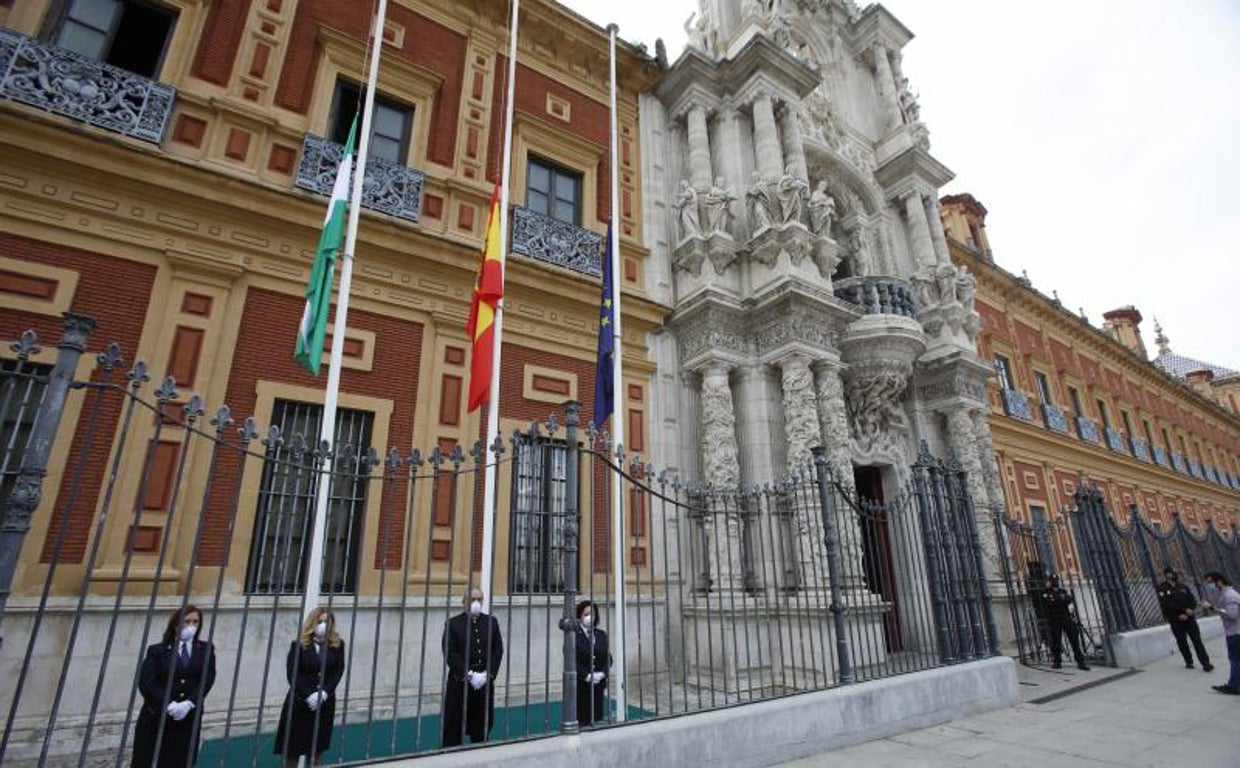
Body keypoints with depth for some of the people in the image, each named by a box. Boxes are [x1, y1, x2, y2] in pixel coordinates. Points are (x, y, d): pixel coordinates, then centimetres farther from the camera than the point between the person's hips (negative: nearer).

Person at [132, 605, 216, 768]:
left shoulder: (205, 650, 7)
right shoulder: (157, 650, 2)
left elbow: (207, 679, -2)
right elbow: (146, 682, -8)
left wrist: (189, 703, -17)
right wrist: (168, 705, -17)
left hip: (188, 719, 1)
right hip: (156, 718, -1)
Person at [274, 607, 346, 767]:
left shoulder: (337, 644, -2)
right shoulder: (298, 645, -9)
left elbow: (339, 670, -4)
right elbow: (292, 673, -10)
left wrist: (325, 692, -16)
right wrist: (308, 695, -17)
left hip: (325, 701, 2)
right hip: (299, 701, -2)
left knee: (318, 745, 9)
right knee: (292, 745, 5)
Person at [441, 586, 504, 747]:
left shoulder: (491, 622, 8)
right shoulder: (453, 623, -2)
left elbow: (498, 650, 5)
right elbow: (450, 653, -8)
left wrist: (488, 674, -8)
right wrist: (469, 675, -14)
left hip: (485, 683, 3)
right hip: (460, 683, -3)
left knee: (482, 727, 11)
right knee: (454, 728, 2)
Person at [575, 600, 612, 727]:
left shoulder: (601, 635, 10)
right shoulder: (574, 635, -7)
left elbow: (608, 658, 8)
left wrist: (602, 673, -8)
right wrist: (587, 676, -15)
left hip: (598, 684, 4)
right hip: (580, 685, -4)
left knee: (596, 718, 5)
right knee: (582, 720, -2)